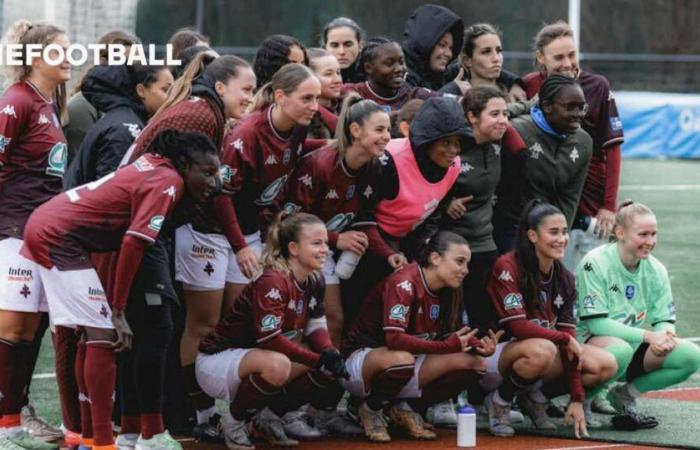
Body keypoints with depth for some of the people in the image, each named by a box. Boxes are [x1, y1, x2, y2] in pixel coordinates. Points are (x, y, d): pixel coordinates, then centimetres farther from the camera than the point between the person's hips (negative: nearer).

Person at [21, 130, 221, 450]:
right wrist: (118, 311, -16)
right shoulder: (168, 181, -13)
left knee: (92, 333, 14)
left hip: (44, 223, 10)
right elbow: (134, 242, -20)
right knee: (104, 335, -10)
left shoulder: (152, 164, 11)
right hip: (60, 237, -10)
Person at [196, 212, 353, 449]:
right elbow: (269, 338, -29)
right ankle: (235, 420, -13)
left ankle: (271, 415, 8)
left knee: (330, 370, -7)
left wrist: (329, 353, -17)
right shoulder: (272, 282, -25)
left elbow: (316, 327, 5)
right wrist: (318, 360, -28)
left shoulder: (314, 281, 1)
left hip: (256, 357, 8)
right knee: (276, 365, -38)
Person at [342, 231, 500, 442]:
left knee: (475, 363, -10)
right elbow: (394, 338, -33)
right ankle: (371, 409, -9)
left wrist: (479, 346, -18)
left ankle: (408, 408, 4)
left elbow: (451, 335, 4)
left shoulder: (447, 290, 2)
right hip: (361, 359, -7)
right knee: (401, 359, -41)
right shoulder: (404, 283, -22)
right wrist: (447, 346, -35)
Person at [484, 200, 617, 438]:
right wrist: (565, 339, -15)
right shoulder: (507, 267, -17)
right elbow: (517, 326, -23)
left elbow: (568, 335, -1)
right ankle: (500, 400, -10)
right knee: (542, 350, -39)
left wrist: (576, 398, -7)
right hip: (498, 352, -7)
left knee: (605, 365, -12)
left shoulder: (564, 278, 3)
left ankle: (535, 397, 7)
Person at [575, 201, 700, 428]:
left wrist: (664, 336, -22)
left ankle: (625, 394, 2)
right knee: (620, 350, -40)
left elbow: (665, 320, 5)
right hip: (591, 342, -6)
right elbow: (596, 323, -22)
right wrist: (647, 335, -29)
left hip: (633, 343, 6)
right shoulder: (595, 264, -16)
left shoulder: (655, 269, 3)